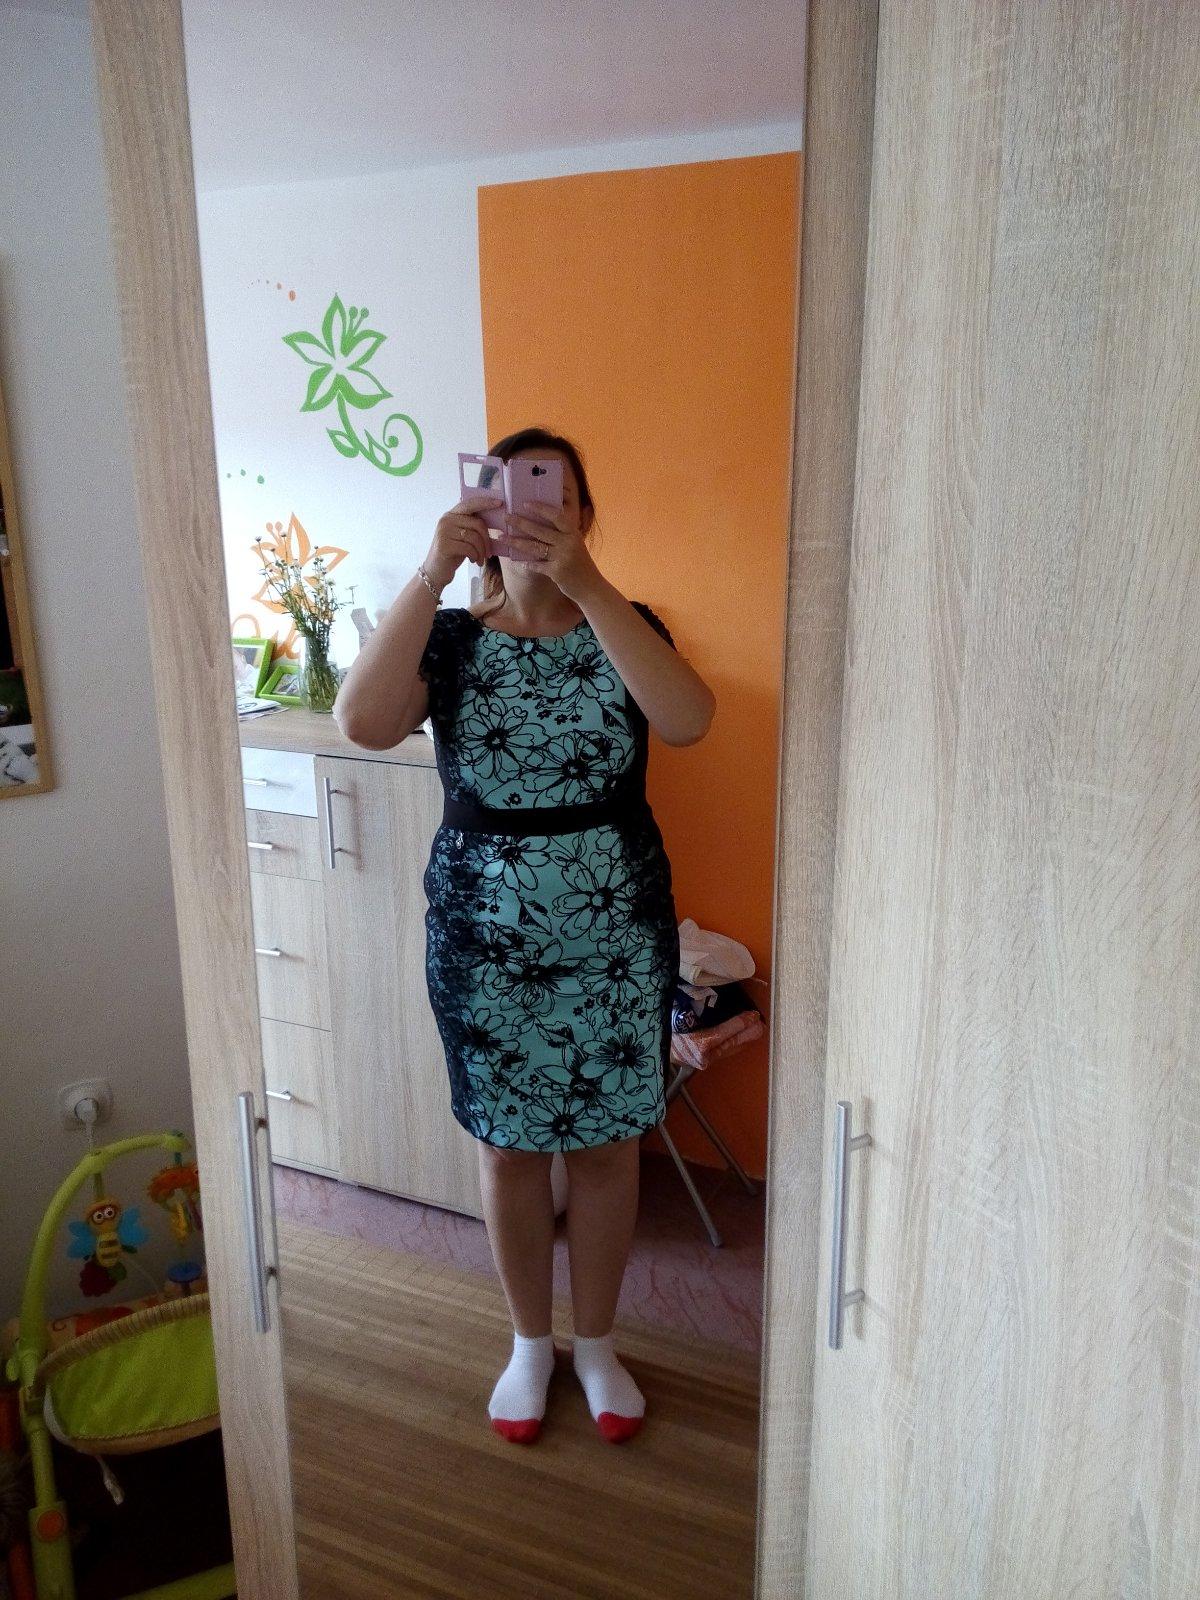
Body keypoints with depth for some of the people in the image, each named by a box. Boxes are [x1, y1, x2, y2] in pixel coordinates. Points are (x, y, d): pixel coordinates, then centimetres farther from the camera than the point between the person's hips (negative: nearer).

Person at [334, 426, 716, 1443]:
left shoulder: (625, 626, -2)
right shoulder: (451, 639, -3)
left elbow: (688, 720, -25)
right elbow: (362, 722, -23)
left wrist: (585, 582, -32)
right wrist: (431, 572, -29)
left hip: (617, 931, 0)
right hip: (485, 932, 0)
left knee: (607, 1141, 13)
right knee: (511, 1145, 14)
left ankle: (597, 1343, 36)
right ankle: (530, 1342, 38)